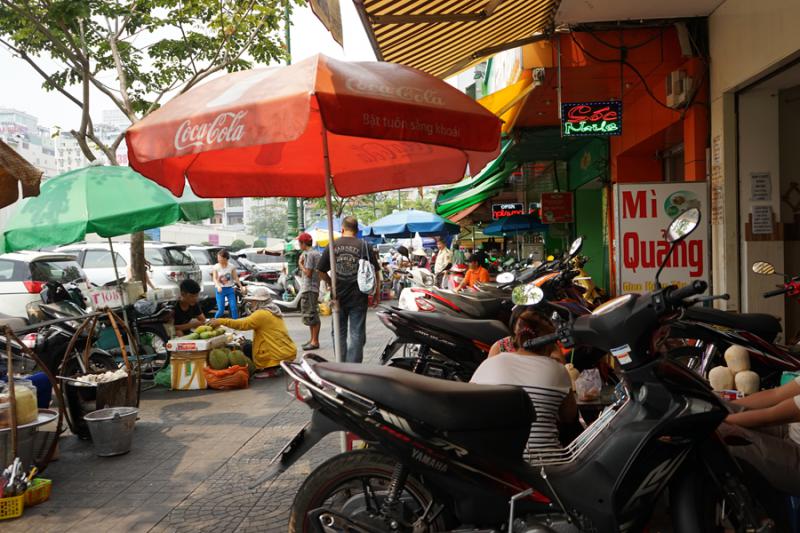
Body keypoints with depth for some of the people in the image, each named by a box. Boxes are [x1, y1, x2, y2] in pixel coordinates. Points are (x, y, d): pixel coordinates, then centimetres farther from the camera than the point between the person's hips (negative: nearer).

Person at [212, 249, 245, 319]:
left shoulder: (231, 267, 0)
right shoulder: (216, 267, -4)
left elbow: (236, 278, 6)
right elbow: (215, 279, -12)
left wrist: (241, 287, 3)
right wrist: (218, 286, -30)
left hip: (230, 289, 2)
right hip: (221, 290, -2)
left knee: (234, 308, -5)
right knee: (221, 310, -4)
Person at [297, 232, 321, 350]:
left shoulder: (308, 254, -14)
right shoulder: (316, 253, 16)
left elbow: (308, 273, -19)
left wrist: (300, 264, -6)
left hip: (309, 289, -10)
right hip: (312, 288, 10)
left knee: (311, 315, -7)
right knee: (311, 315, 16)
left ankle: (315, 341, -5)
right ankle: (313, 339, 23)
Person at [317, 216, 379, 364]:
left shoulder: (332, 246, 0)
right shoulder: (363, 246, -4)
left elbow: (321, 271, 1)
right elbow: (374, 270, -3)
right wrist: (376, 292, 7)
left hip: (338, 296, 2)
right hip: (358, 296, -2)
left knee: (339, 331, 14)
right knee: (357, 333, 3)